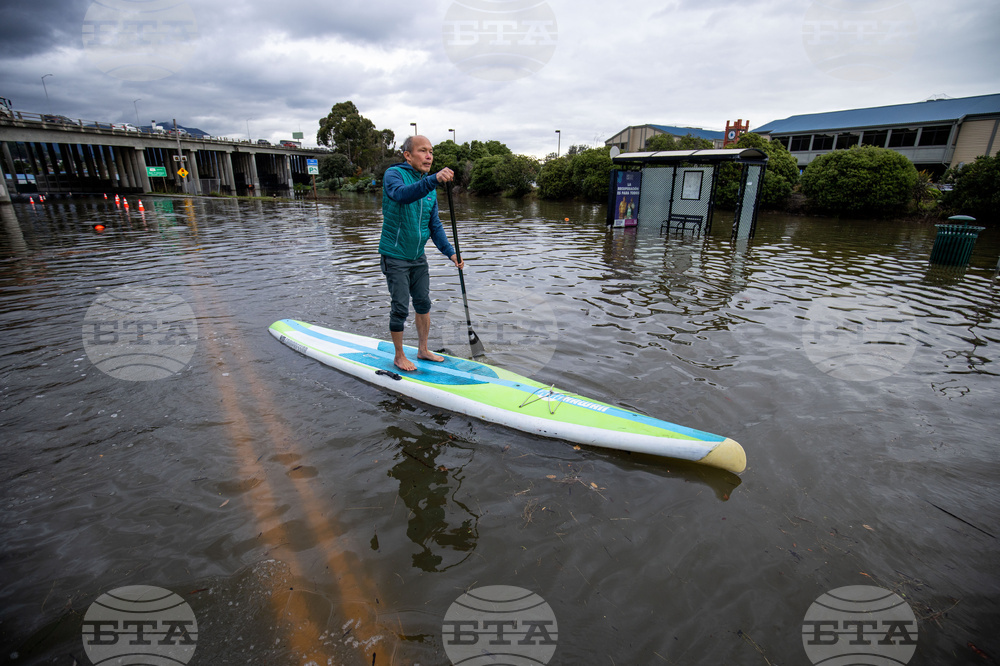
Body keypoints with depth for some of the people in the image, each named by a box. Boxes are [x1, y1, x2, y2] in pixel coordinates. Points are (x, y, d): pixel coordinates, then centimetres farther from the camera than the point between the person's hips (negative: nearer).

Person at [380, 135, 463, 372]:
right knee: (400, 308, -3)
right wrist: (434, 179, -51)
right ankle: (399, 356, 16)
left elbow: (434, 225, 8)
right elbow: (402, 194, -37)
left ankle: (423, 350, 29)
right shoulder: (394, 174, -12)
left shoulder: (430, 186, 8)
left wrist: (449, 252, -5)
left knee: (423, 304, 12)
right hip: (395, 256, -6)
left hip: (418, 257, 7)